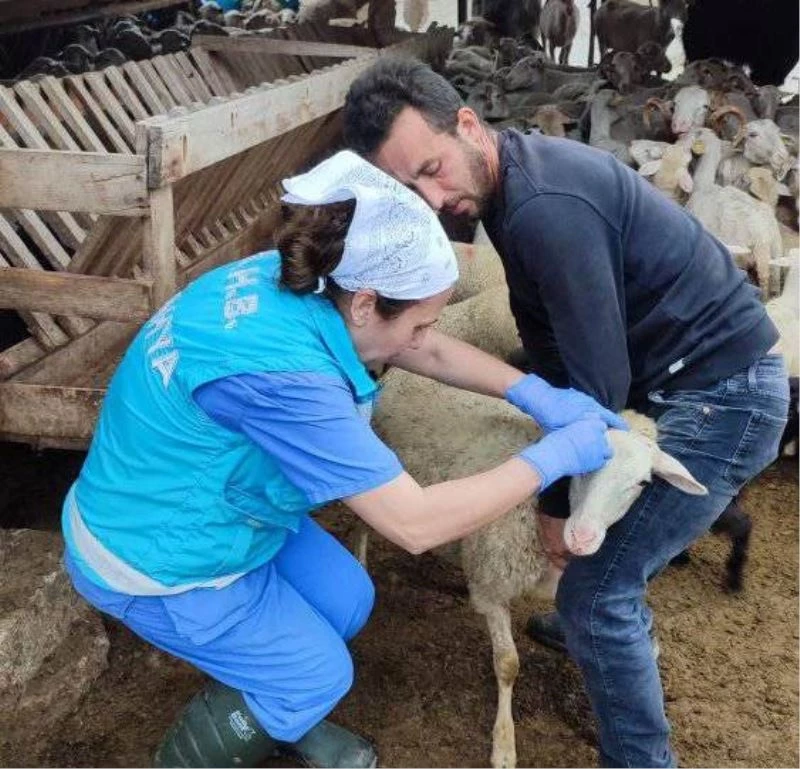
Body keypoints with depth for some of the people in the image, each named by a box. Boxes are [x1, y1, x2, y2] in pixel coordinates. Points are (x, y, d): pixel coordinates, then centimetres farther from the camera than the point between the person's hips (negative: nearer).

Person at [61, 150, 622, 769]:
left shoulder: (293, 280, -13)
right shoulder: (279, 371, -39)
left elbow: (430, 352, 1)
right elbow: (415, 524, -35)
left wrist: (534, 393, -9)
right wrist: (554, 457, -27)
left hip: (210, 503, 8)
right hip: (153, 556, -8)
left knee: (346, 603, 15)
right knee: (318, 673, 7)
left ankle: (282, 717, 41)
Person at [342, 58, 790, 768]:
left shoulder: (547, 210, -28)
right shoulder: (518, 173, 3)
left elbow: (599, 382, -24)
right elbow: (560, 338, 9)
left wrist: (559, 502, -9)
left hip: (723, 394, -10)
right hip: (705, 371, 10)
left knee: (594, 591, -4)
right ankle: (611, 623, 53)